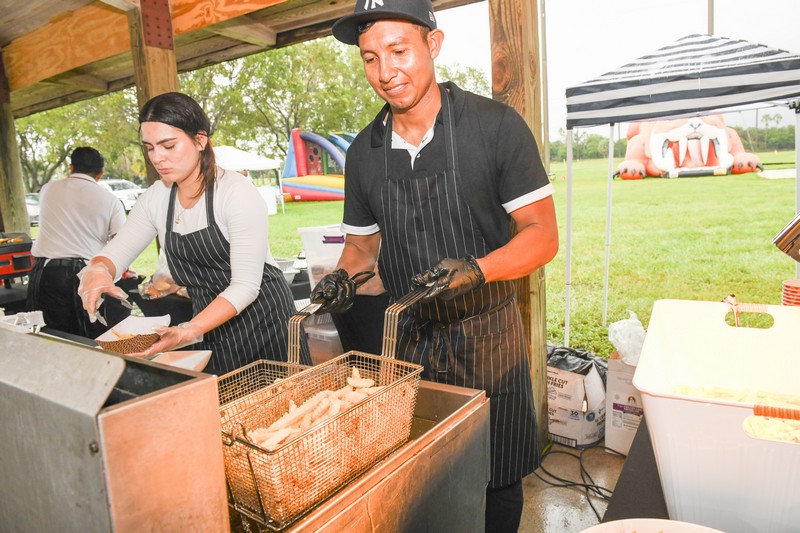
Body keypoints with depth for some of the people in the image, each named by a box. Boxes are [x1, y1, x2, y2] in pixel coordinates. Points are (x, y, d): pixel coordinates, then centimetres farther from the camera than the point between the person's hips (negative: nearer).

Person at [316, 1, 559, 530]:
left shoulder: (496, 126, -11)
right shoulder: (364, 152, 2)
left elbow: (542, 235, -11)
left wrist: (476, 269, -28)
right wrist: (342, 278, -10)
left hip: (489, 341, -3)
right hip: (409, 341, 4)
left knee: (497, 485, 14)